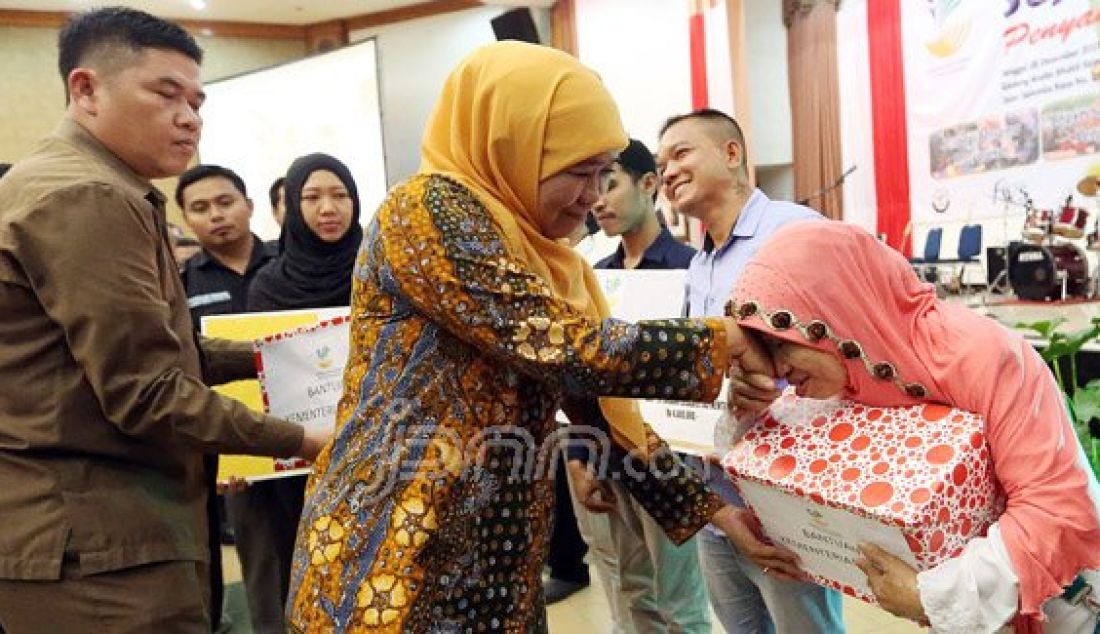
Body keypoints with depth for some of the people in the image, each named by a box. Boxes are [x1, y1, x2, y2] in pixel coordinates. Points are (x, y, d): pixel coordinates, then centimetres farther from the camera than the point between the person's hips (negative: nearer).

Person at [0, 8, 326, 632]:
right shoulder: (87, 198, -18)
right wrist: (298, 441, -13)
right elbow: (146, 394, -22)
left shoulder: (82, 189, 17)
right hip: (98, 538, -11)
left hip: (82, 524, 11)